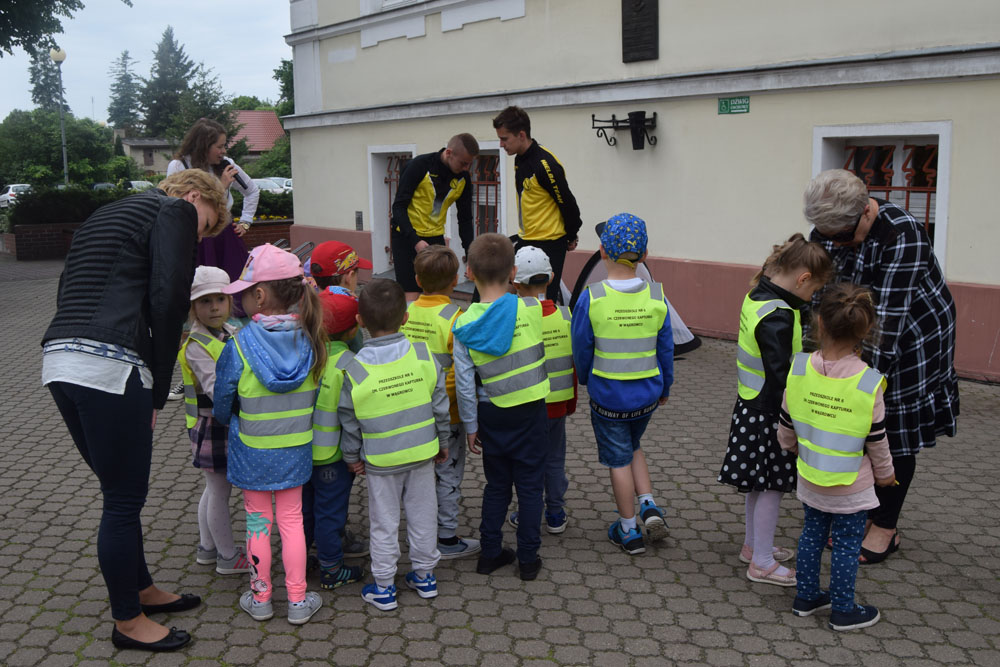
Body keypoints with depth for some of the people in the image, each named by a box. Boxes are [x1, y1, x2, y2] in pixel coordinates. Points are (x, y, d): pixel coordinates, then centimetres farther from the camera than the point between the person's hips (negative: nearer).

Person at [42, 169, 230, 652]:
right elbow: (167, 300, -9)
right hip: (109, 367, -9)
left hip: (58, 359, 9)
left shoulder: (104, 216, 29)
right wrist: (158, 391, -2)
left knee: (121, 492, 22)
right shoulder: (175, 210, 2)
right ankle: (128, 622, 19)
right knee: (125, 501, 5)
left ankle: (142, 589, 38)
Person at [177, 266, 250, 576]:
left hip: (230, 424, 9)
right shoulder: (195, 346, -20)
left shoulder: (231, 332, 5)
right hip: (211, 427, -8)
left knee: (214, 488, 20)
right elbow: (215, 388, -31)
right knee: (220, 491, 4)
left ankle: (207, 547, 36)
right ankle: (228, 556, 18)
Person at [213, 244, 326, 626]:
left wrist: (232, 422, 16)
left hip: (252, 451, -2)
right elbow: (315, 396, 3)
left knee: (258, 521, 13)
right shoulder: (308, 339, -9)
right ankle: (298, 601, 20)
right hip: (296, 450, 2)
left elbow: (222, 401, -6)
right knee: (291, 520, 13)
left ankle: (260, 598, 26)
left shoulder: (239, 345, -18)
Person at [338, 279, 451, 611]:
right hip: (423, 452, 2)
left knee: (384, 522, 10)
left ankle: (383, 588, 20)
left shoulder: (354, 370, -15)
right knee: (423, 515, 16)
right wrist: (442, 441, 12)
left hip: (381, 460, -2)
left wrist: (352, 456, 10)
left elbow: (349, 422, -6)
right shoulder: (423, 355, -10)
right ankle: (425, 576, 30)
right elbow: (440, 403, -1)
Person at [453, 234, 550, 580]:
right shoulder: (531, 308, -13)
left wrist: (470, 425, 3)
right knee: (530, 486, 10)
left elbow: (464, 383, -7)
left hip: (491, 414, 2)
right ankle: (528, 559, 17)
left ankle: (490, 553, 24)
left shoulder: (465, 325, -10)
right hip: (530, 412, -1)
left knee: (496, 485, 18)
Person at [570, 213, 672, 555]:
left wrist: (587, 381, 14)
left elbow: (581, 351, -6)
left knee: (619, 459, 12)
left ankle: (629, 532, 24)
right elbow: (666, 348, 2)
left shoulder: (591, 298, -18)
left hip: (608, 396, -3)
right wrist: (665, 387, 18)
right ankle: (649, 507, 16)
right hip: (647, 394, 3)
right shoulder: (656, 296, -10)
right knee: (633, 446, 28)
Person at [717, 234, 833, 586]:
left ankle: (753, 545, 37)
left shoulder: (757, 297, 5)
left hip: (751, 406, 10)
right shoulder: (777, 317, -25)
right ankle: (762, 563, 15)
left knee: (759, 483, 21)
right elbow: (779, 377, -25)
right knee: (773, 485, 3)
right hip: (768, 414, -10)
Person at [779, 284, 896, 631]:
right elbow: (877, 440, -10)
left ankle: (806, 596, 32)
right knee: (847, 545, 11)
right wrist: (885, 473, 8)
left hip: (810, 478, 3)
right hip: (851, 485, -3)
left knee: (812, 534, 19)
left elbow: (785, 424, -2)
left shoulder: (799, 367, -14)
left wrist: (791, 445, 20)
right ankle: (843, 610, 23)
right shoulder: (869, 382, -21)